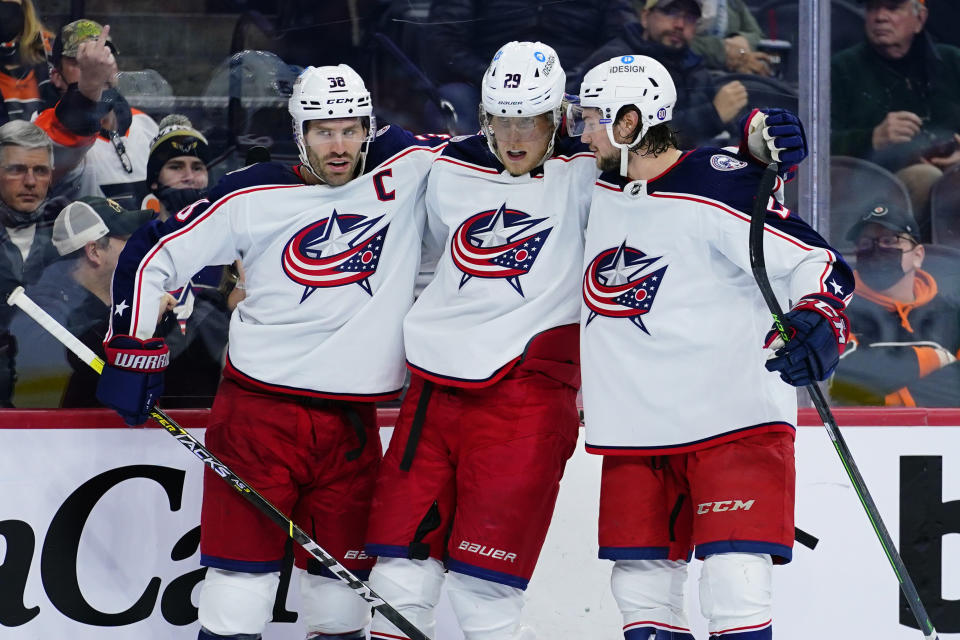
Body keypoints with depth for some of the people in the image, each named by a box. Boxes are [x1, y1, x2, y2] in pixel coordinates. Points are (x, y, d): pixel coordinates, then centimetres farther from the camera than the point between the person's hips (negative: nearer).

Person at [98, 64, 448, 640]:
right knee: (244, 559, -4)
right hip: (259, 410, -2)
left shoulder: (406, 173, 2)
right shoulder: (255, 195, -3)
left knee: (344, 569, 7)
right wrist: (132, 349, -3)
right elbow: (152, 255, 1)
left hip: (352, 423, 2)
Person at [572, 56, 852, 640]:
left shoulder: (717, 190, -15)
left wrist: (818, 319, -34)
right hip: (637, 433, 7)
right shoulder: (601, 188, 7)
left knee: (735, 588, -16)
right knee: (643, 591, 8)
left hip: (734, 419, -7)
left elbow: (817, 263, -17)